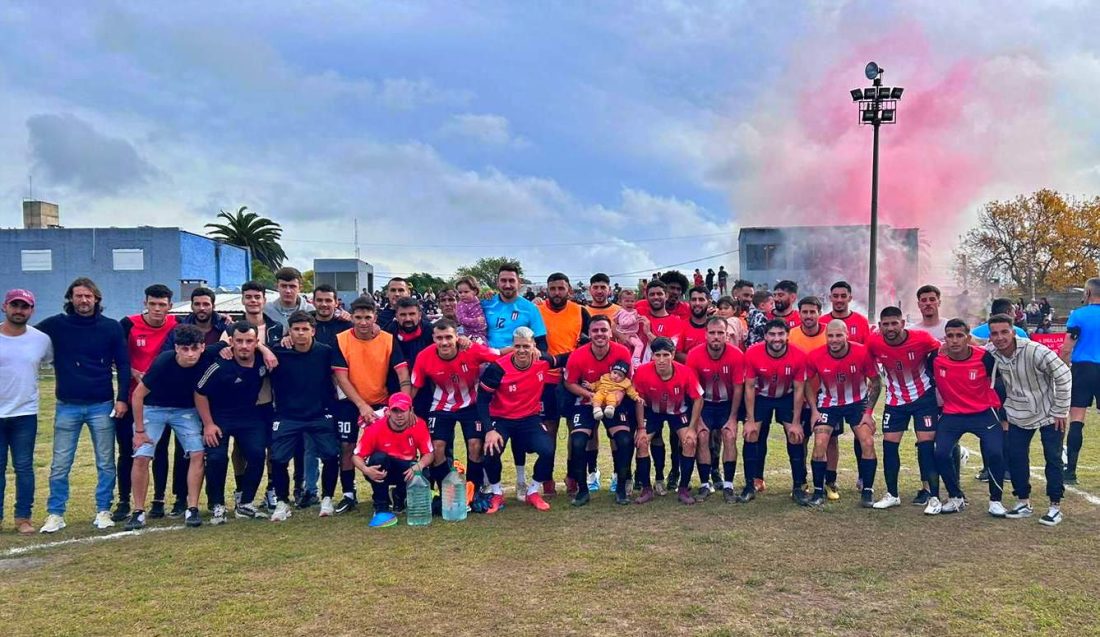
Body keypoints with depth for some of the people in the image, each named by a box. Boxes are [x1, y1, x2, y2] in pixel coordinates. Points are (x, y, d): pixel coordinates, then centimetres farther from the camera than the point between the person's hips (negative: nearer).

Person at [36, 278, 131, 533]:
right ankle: (55, 514, 15)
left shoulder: (111, 327, -1)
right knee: (60, 465, 5)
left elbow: (123, 365, 1)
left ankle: (103, 511, 17)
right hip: (67, 407, 0)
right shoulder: (56, 325, 0)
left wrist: (122, 398, -5)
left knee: (105, 463, 6)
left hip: (102, 406, 0)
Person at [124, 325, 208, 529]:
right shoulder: (163, 362, -27)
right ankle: (139, 512, 1)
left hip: (186, 410, 2)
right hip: (153, 408, -2)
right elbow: (138, 395, -17)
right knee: (141, 457, -12)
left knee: (197, 454, -12)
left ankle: (192, 509, -2)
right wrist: (139, 431, -12)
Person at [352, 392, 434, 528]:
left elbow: (428, 454, -11)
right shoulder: (376, 427, -23)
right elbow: (357, 456, -17)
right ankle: (381, 509, -23)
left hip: (406, 469, 2)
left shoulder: (419, 425, -18)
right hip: (382, 470, -1)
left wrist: (418, 467, -34)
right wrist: (366, 470, -39)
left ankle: (399, 499, 5)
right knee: (378, 457, -34)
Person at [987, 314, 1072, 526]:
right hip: (1018, 415, 5)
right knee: (1015, 457, 5)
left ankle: (1055, 506, 12)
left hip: (1048, 414, -4)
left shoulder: (1035, 351, -29)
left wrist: (1060, 411, -15)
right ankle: (1023, 502, 19)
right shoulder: (990, 353, -13)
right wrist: (1003, 410, 7)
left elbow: (1064, 376, -20)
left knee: (1053, 459, 1)